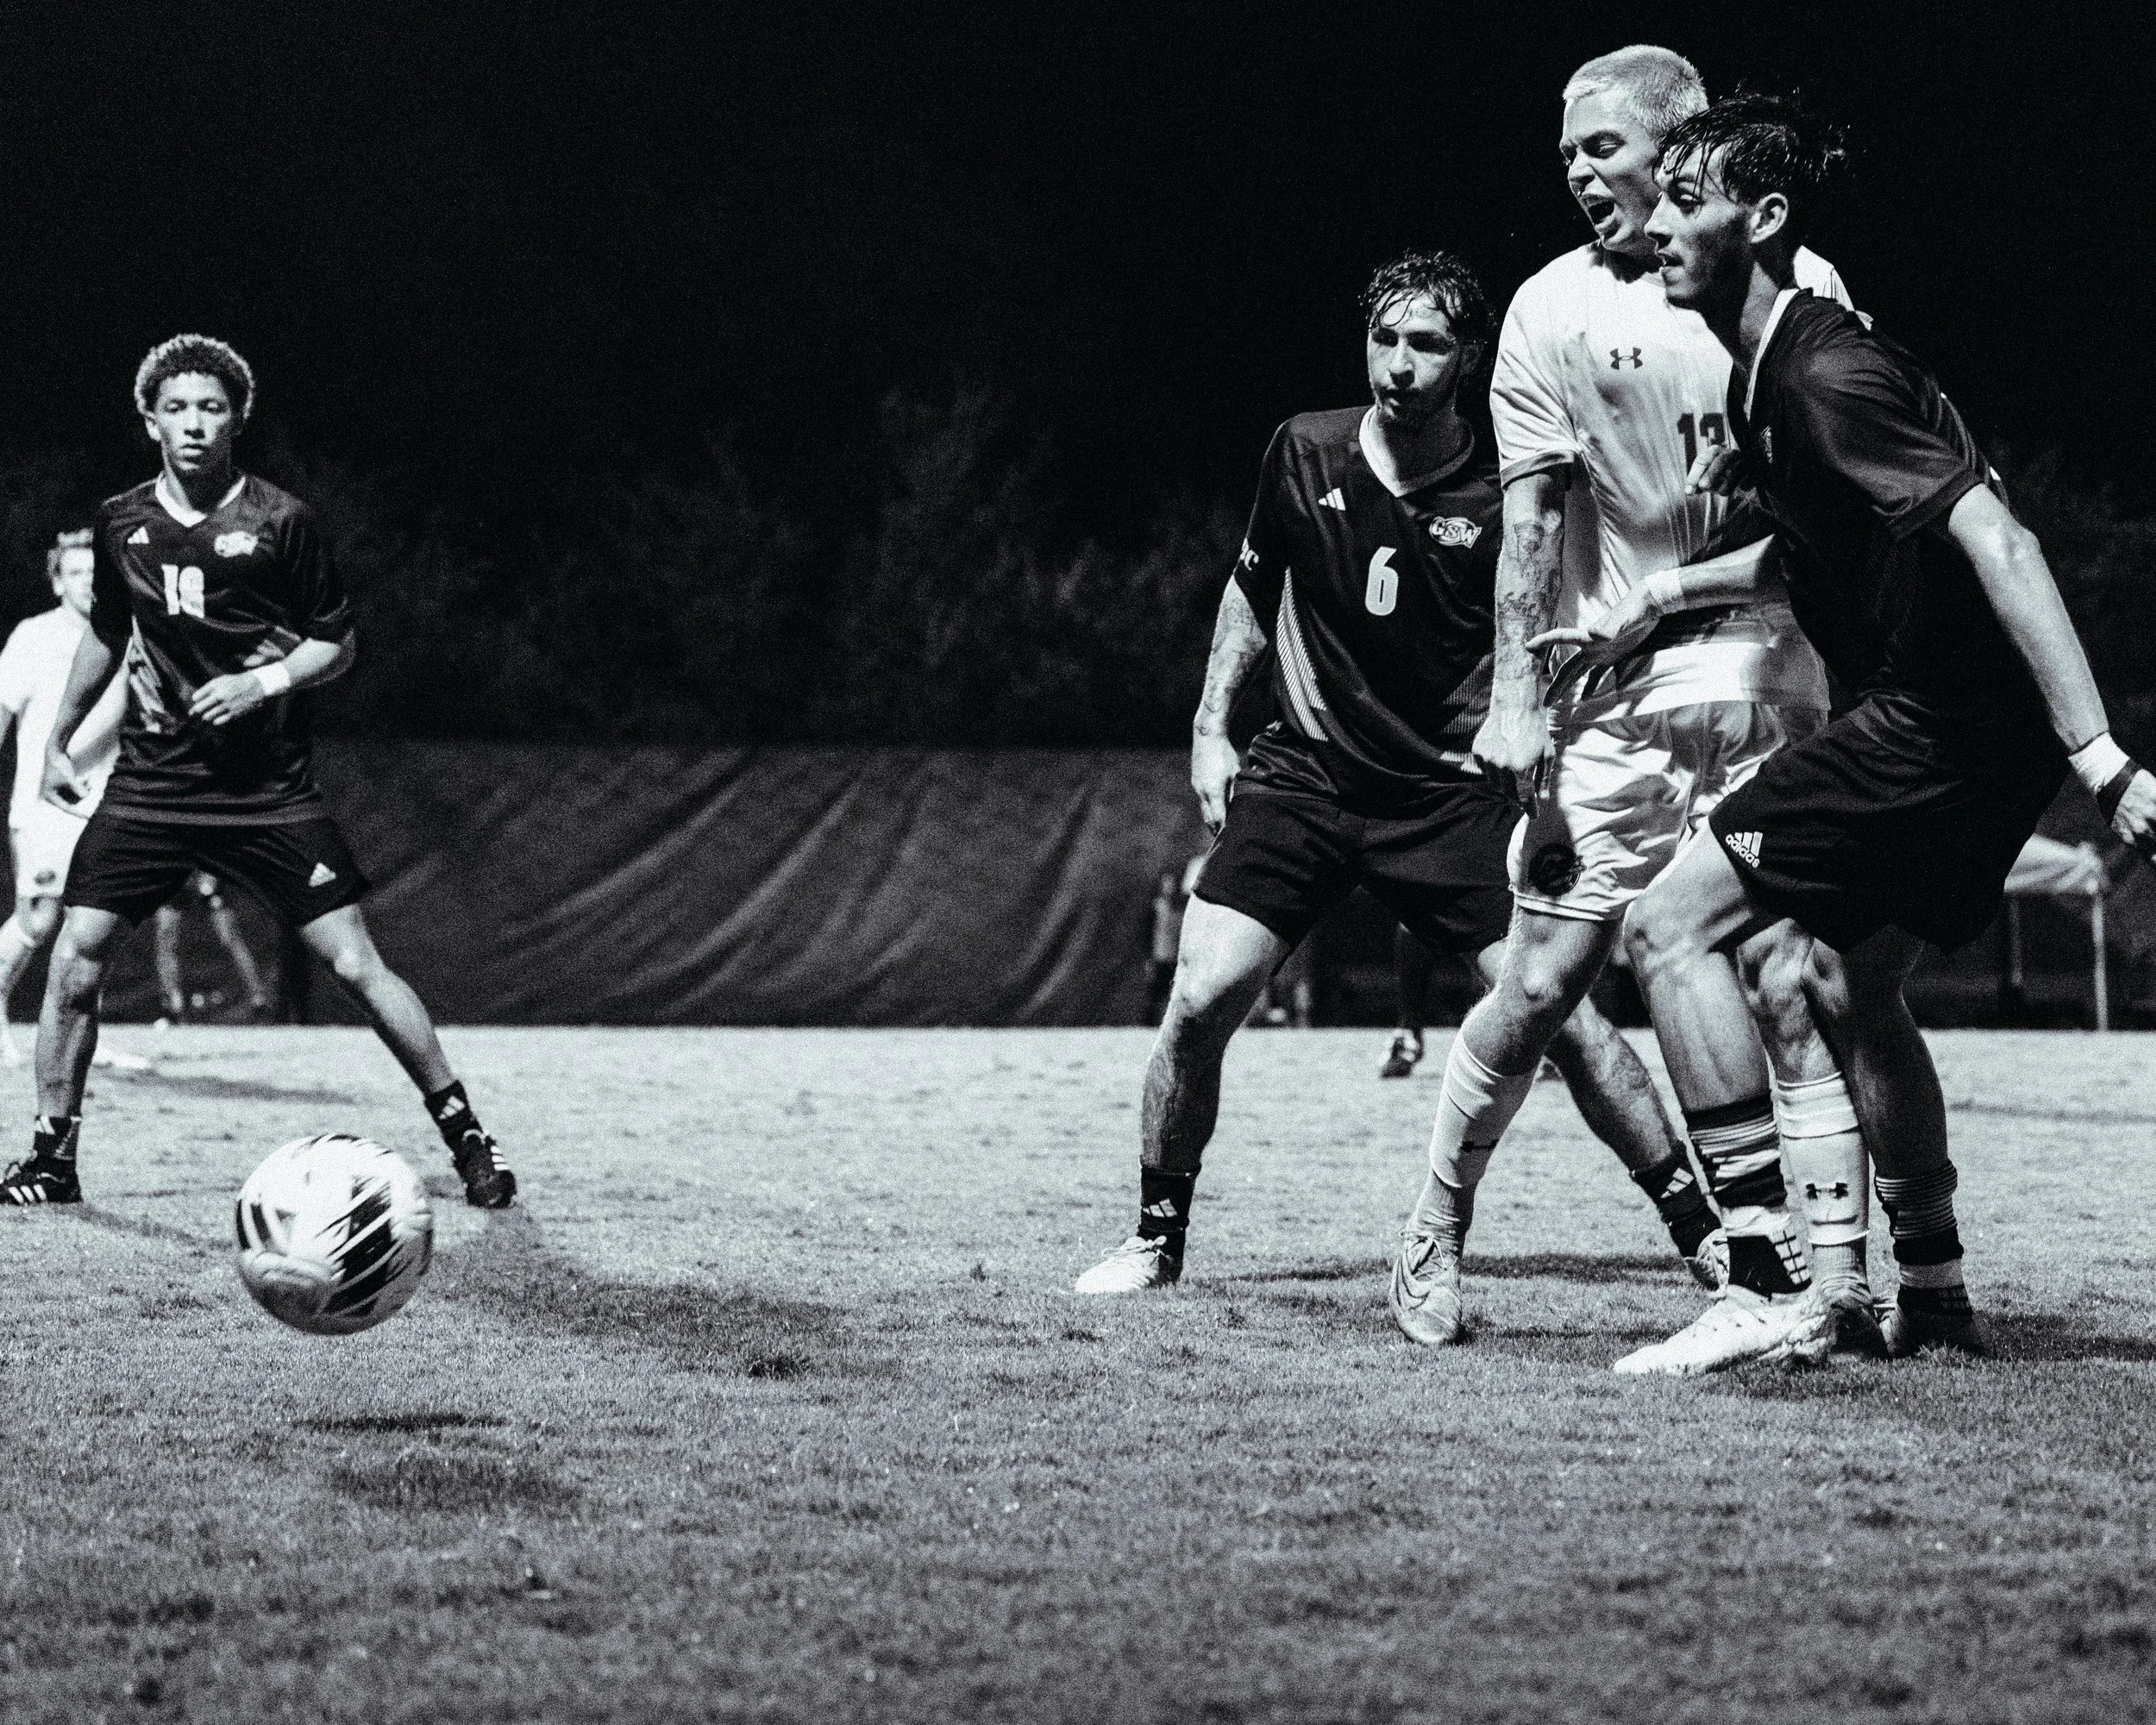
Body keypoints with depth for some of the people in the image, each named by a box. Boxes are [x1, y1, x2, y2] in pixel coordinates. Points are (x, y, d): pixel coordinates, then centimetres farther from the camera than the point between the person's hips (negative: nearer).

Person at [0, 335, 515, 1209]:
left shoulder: (280, 522, -6)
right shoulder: (120, 523, 4)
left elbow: (335, 643, 2)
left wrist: (263, 683, -14)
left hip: (268, 787, -3)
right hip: (150, 783, 3)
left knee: (353, 961, -6)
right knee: (75, 958, -7)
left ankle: (466, 1136, 6)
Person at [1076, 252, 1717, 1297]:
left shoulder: (1497, 499, -8)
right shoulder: (1306, 454, 1)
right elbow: (1253, 590, 17)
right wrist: (1210, 727, 12)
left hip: (1443, 790, -2)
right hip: (1300, 774, 2)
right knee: (1200, 1001, -12)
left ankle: (1700, 1228, 2)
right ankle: (1156, 1240, 6)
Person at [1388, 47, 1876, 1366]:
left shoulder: (1794, 290, 5)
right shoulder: (1555, 310, 2)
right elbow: (1534, 517, -1)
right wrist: (1517, 697, -8)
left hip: (1764, 675, 1)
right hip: (1610, 693, -1)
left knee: (1788, 982, -8)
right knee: (1545, 982, -2)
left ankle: (1836, 1282, -8)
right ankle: (1437, 1233, 17)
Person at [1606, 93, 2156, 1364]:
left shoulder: (1827, 376, -19)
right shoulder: (1765, 374, 12)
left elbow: (1998, 543, -26)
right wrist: (1666, 599, 23)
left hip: (1938, 722, -10)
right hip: (1967, 729, 10)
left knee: (1673, 930, -9)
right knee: (1865, 985, 22)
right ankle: (1934, 1299, 28)